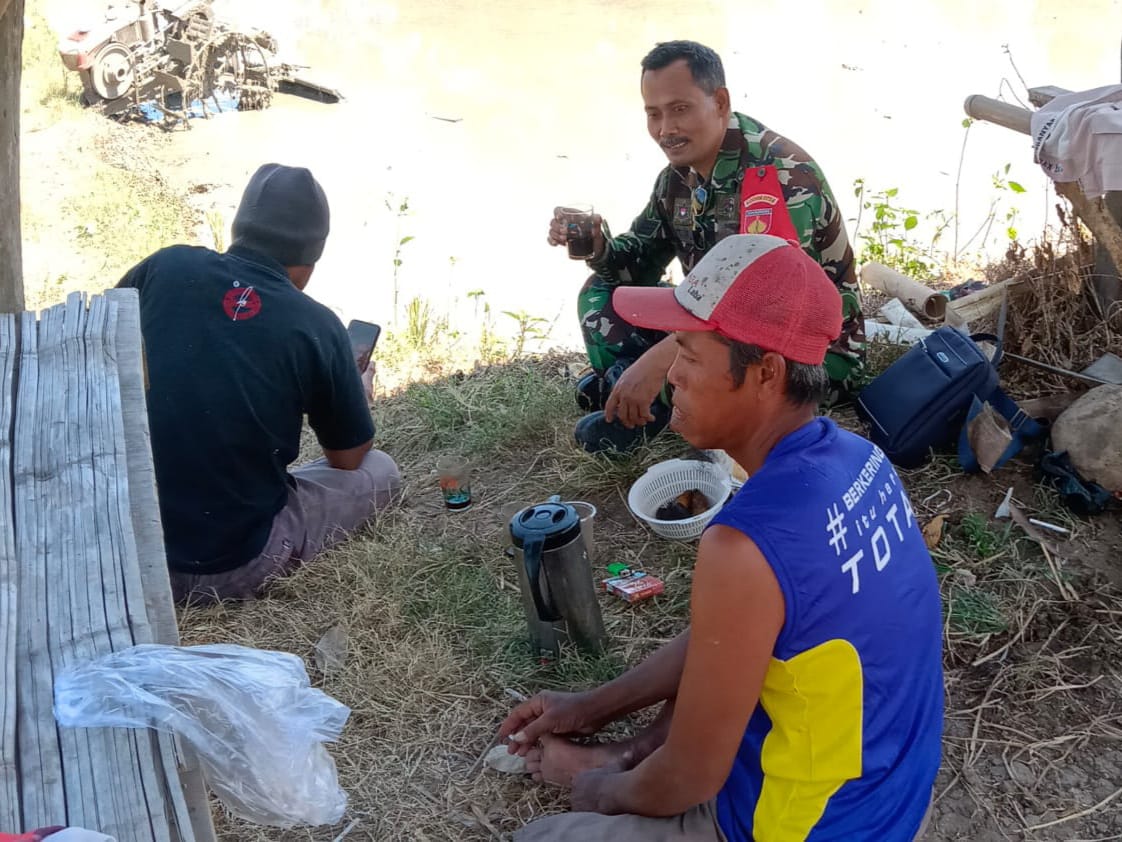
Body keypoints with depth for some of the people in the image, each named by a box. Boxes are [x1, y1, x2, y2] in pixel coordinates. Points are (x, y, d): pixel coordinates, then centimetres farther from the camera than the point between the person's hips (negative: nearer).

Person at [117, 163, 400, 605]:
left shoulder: (164, 267, -5)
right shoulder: (318, 327, -11)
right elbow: (348, 459, 3)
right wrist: (357, 396, 24)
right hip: (230, 567, -5)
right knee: (380, 471, 12)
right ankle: (249, 570, 5)